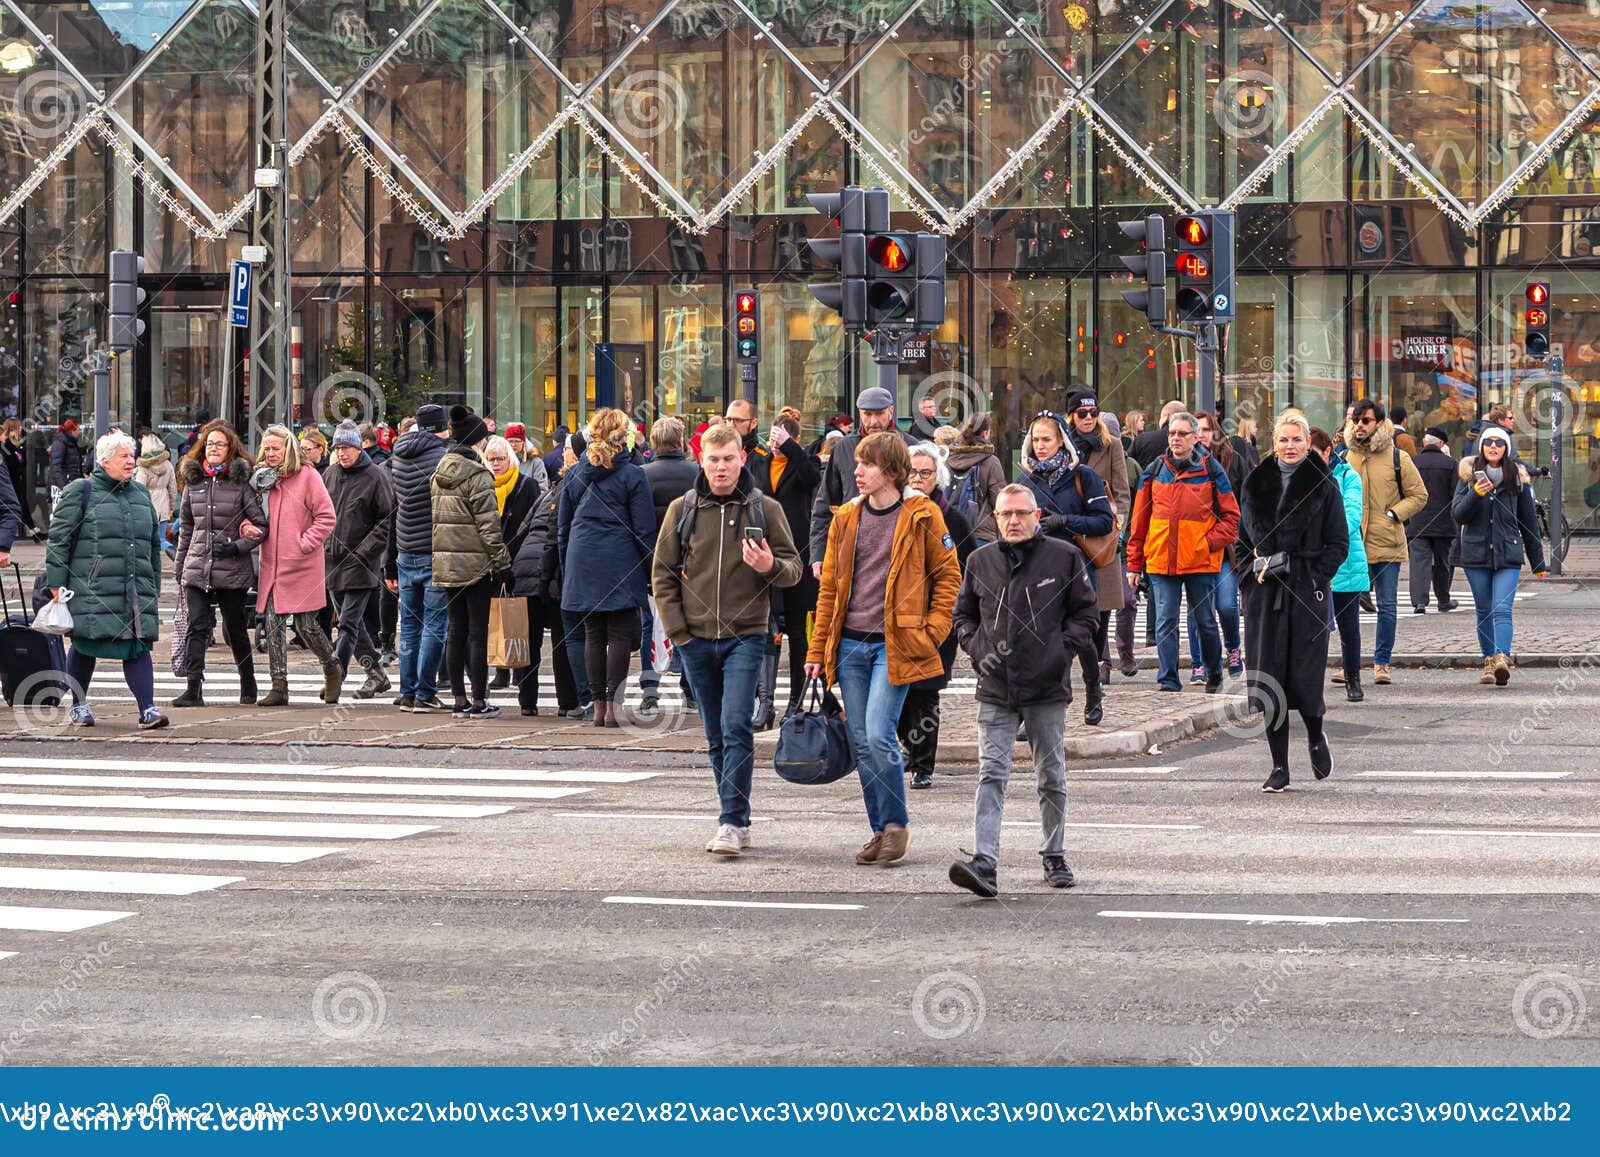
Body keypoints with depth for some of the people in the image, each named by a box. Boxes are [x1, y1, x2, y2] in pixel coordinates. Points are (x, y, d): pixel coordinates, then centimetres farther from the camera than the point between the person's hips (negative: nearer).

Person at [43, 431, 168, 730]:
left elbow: (153, 544, 23)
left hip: (137, 589, 4)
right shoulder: (80, 492, -1)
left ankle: (148, 709, -9)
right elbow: (59, 537, -3)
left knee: (138, 645, -5)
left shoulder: (140, 494, 17)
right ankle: (79, 706, 20)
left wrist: (155, 586, 22)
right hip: (92, 589, -4)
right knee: (85, 645, 4)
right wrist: (57, 582, -8)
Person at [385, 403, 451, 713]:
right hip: (436, 556, -6)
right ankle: (425, 695, -3)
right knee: (434, 625, -2)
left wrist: (389, 564, 18)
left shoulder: (398, 459, 10)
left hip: (406, 556, 6)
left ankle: (408, 693, 13)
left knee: (410, 625, 12)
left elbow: (391, 513, 14)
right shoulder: (444, 457, -10)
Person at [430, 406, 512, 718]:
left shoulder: (438, 473, 10)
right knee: (478, 633, -2)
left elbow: (436, 519, 13)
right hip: (475, 563, -7)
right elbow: (488, 526, -14)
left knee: (456, 631, 9)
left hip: (445, 562, 7)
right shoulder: (478, 475, -12)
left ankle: (460, 700, 11)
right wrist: (503, 564, -9)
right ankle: (479, 701, 0)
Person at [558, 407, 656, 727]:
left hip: (583, 561, 4)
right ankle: (613, 706, -5)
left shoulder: (577, 474, 10)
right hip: (620, 565, -4)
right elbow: (644, 530, -5)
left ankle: (598, 706, 9)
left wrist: (567, 567, 20)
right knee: (620, 635, -1)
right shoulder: (631, 475, -4)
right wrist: (651, 573, -1)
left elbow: (562, 527, 14)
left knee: (593, 636, 8)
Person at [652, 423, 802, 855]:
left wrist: (771, 567, -18)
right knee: (716, 736, 8)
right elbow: (662, 573, 10)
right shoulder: (682, 510, 6)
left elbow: (794, 568, 5)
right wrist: (676, 629, 1)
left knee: (736, 726, -15)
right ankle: (738, 819, 17)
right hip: (696, 639, 3)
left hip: (745, 637, -3)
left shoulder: (765, 509, 1)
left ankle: (732, 822, -16)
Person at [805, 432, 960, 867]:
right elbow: (829, 586, 13)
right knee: (861, 742, 5)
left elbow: (949, 575, 3)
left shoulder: (921, 517, -3)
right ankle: (881, 831, 15)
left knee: (878, 736, -14)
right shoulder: (846, 519, 10)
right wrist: (817, 650, 11)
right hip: (850, 644, 5)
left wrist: (932, 630, -5)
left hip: (895, 646, -5)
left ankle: (897, 824, 2)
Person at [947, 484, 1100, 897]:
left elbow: (1087, 612, 6)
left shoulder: (1064, 557, 0)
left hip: (1047, 689, -1)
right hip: (995, 689, 1)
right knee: (991, 775, -9)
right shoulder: (980, 561, 7)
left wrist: (1063, 650, -6)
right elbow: (963, 615, 17)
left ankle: (1055, 857, 25)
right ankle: (984, 863, -18)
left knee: (1052, 777, 10)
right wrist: (978, 650, 0)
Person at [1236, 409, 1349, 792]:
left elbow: (1339, 543, 2)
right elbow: (1243, 538, 18)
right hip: (1265, 594, 3)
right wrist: (1253, 571, 4)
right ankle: (1279, 766, 6)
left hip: (1307, 593, -3)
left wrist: (1314, 577, -8)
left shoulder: (1323, 486, 2)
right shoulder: (1256, 484, 11)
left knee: (1304, 675, -7)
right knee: (1269, 678, -1)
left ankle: (1316, 738, 24)